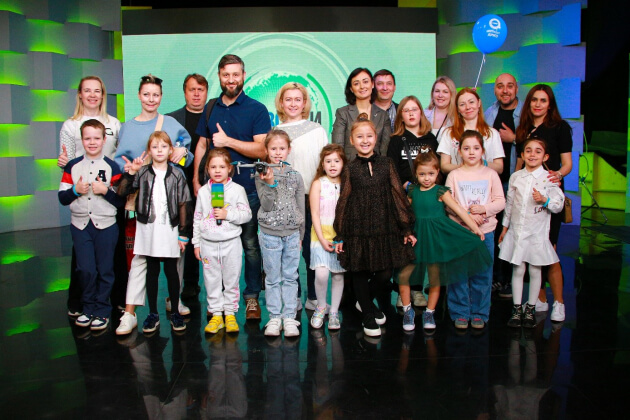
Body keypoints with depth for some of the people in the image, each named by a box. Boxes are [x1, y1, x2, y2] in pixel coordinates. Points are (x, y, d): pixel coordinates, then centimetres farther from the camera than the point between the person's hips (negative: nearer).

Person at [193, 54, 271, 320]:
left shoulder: (256, 109, 0)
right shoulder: (210, 109, 13)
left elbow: (262, 149, -10)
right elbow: (201, 145, 17)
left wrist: (228, 141, -13)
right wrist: (196, 180, 10)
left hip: (247, 188, -3)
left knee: (250, 244, 3)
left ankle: (252, 296, 16)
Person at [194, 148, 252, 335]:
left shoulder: (237, 190, -2)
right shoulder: (203, 191, 5)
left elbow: (247, 214, -4)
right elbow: (197, 218, 9)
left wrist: (227, 214, -18)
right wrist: (196, 242, 7)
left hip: (231, 242, -2)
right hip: (208, 244, 2)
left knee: (231, 280, 6)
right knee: (212, 281, 7)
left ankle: (230, 314, 18)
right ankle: (216, 314, 18)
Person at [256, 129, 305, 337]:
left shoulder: (295, 176, 5)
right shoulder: (262, 176, -2)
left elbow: (300, 207, 11)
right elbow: (266, 205, -10)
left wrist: (300, 235, 12)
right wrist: (269, 183, -24)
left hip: (292, 233, 2)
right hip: (270, 234, -2)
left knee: (290, 277, 6)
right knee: (273, 278, 6)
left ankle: (289, 317, 14)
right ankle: (274, 317, 15)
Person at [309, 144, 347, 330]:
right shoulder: (318, 183, -2)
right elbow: (315, 214, -5)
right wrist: (322, 239, -12)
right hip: (321, 235, -2)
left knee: (338, 275, 6)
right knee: (321, 273, -15)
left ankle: (334, 312, 21)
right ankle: (320, 307, 10)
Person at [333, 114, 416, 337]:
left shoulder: (386, 164, 5)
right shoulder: (350, 169, 2)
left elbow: (398, 195, 6)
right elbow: (343, 202, 4)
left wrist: (407, 228, 3)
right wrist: (340, 236, 2)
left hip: (385, 229, 1)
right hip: (358, 230, -1)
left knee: (385, 274, 2)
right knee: (361, 274, 7)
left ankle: (364, 301, 31)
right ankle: (369, 315, 26)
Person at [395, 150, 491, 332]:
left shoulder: (440, 192, -6)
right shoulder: (412, 190, 4)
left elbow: (459, 210, -10)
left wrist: (474, 227, -14)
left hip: (436, 237, -2)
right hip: (416, 236, 3)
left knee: (435, 277, 6)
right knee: (403, 274, -4)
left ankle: (429, 313, 23)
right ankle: (407, 310, 14)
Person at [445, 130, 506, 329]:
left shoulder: (490, 174, 5)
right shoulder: (454, 175, 2)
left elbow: (500, 201, 1)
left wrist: (484, 209, -16)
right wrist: (468, 215, -16)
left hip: (485, 231, 1)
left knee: (482, 274, 6)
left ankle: (479, 314, 19)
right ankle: (460, 313, 16)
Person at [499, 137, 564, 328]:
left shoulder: (549, 178, -5)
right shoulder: (515, 177, 4)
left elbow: (559, 204, -4)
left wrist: (544, 200, -23)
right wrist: (505, 226, 15)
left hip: (537, 233, -2)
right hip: (516, 231, 2)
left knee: (535, 271, 7)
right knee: (517, 270, 7)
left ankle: (530, 308, 21)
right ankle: (517, 308, 18)